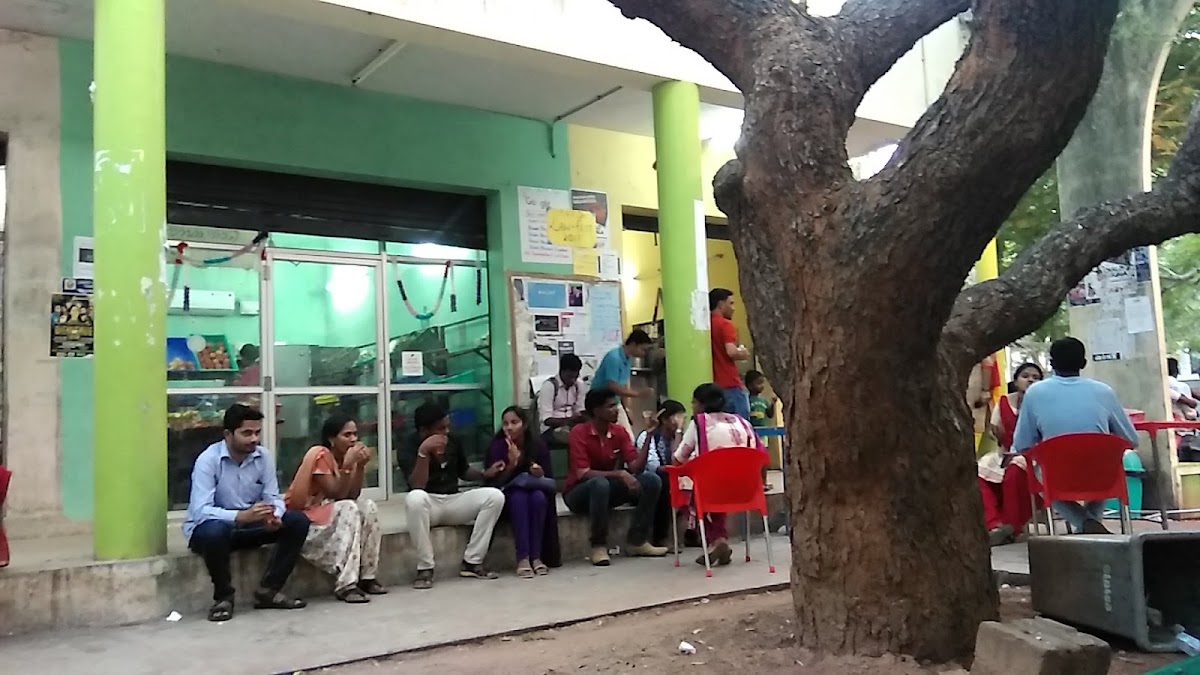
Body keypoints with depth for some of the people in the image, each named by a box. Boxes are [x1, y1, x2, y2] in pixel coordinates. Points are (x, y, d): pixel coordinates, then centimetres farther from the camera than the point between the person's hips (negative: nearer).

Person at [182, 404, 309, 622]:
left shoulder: (263, 456, -4)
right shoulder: (208, 460, -19)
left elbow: (273, 497, -8)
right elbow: (200, 510, -29)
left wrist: (274, 516, -33)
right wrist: (241, 516, -44)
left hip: (249, 526, 5)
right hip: (211, 528, -5)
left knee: (298, 521, -15)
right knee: (215, 531, -40)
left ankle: (268, 590, -8)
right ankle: (223, 597, -15)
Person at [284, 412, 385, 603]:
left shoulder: (347, 455, 3)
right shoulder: (319, 455, -18)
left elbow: (353, 495, -8)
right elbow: (336, 495, -23)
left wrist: (360, 465, -18)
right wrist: (347, 465, -30)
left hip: (334, 515, 7)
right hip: (302, 516, -7)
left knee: (368, 507, -15)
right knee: (348, 509, -30)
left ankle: (366, 576, -10)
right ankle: (345, 584, -32)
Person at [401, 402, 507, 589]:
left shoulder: (452, 443, 4)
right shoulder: (409, 450, -12)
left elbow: (463, 471, 21)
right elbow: (417, 487, -27)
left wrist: (485, 474, 2)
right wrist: (423, 452, -36)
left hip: (453, 502, 5)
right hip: (428, 505, -5)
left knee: (495, 496, -16)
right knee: (415, 497, -40)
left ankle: (472, 562, -12)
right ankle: (425, 568, -28)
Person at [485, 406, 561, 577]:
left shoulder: (538, 445, -9)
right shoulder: (497, 446, -15)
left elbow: (550, 480, -4)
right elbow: (495, 483, -22)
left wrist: (540, 475, -26)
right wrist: (512, 462, -35)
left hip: (535, 491, 2)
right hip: (507, 496, -2)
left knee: (539, 497, -31)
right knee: (519, 496, -34)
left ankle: (536, 557, -29)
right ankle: (523, 559, -38)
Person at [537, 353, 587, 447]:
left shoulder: (579, 384, 5)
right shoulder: (549, 386, -13)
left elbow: (581, 410, 8)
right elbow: (546, 420, -17)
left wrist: (583, 418, -16)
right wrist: (568, 421, -32)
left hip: (572, 426, 6)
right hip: (550, 430, -6)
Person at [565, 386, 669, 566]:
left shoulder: (619, 431, -2)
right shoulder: (579, 433, -18)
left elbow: (636, 468, -8)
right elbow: (582, 474, -26)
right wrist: (620, 474, -32)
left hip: (607, 489, 6)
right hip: (579, 493, -6)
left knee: (652, 481, -14)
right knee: (600, 483, -40)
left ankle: (636, 540, -8)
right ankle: (599, 546, -25)